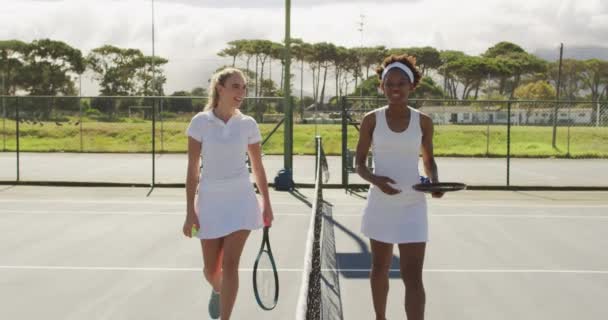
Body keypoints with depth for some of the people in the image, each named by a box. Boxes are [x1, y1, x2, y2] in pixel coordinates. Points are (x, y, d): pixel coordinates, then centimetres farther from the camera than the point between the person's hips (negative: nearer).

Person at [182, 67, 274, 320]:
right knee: (211, 270, 11)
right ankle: (218, 290, 47)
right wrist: (190, 211, -7)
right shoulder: (200, 122, -6)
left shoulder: (248, 124, -1)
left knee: (230, 264, -8)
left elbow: (258, 168, 8)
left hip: (241, 198, 0)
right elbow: (192, 170, -5)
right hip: (210, 199, 0)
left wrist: (266, 204, 8)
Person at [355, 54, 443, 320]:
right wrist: (375, 179, -21)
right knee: (380, 268, 16)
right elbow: (359, 163, 0)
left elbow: (429, 161, 10)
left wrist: (434, 181, -12)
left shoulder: (423, 122, -1)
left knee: (413, 277, -8)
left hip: (411, 207, -1)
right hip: (380, 205, 1)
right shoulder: (371, 120, -3)